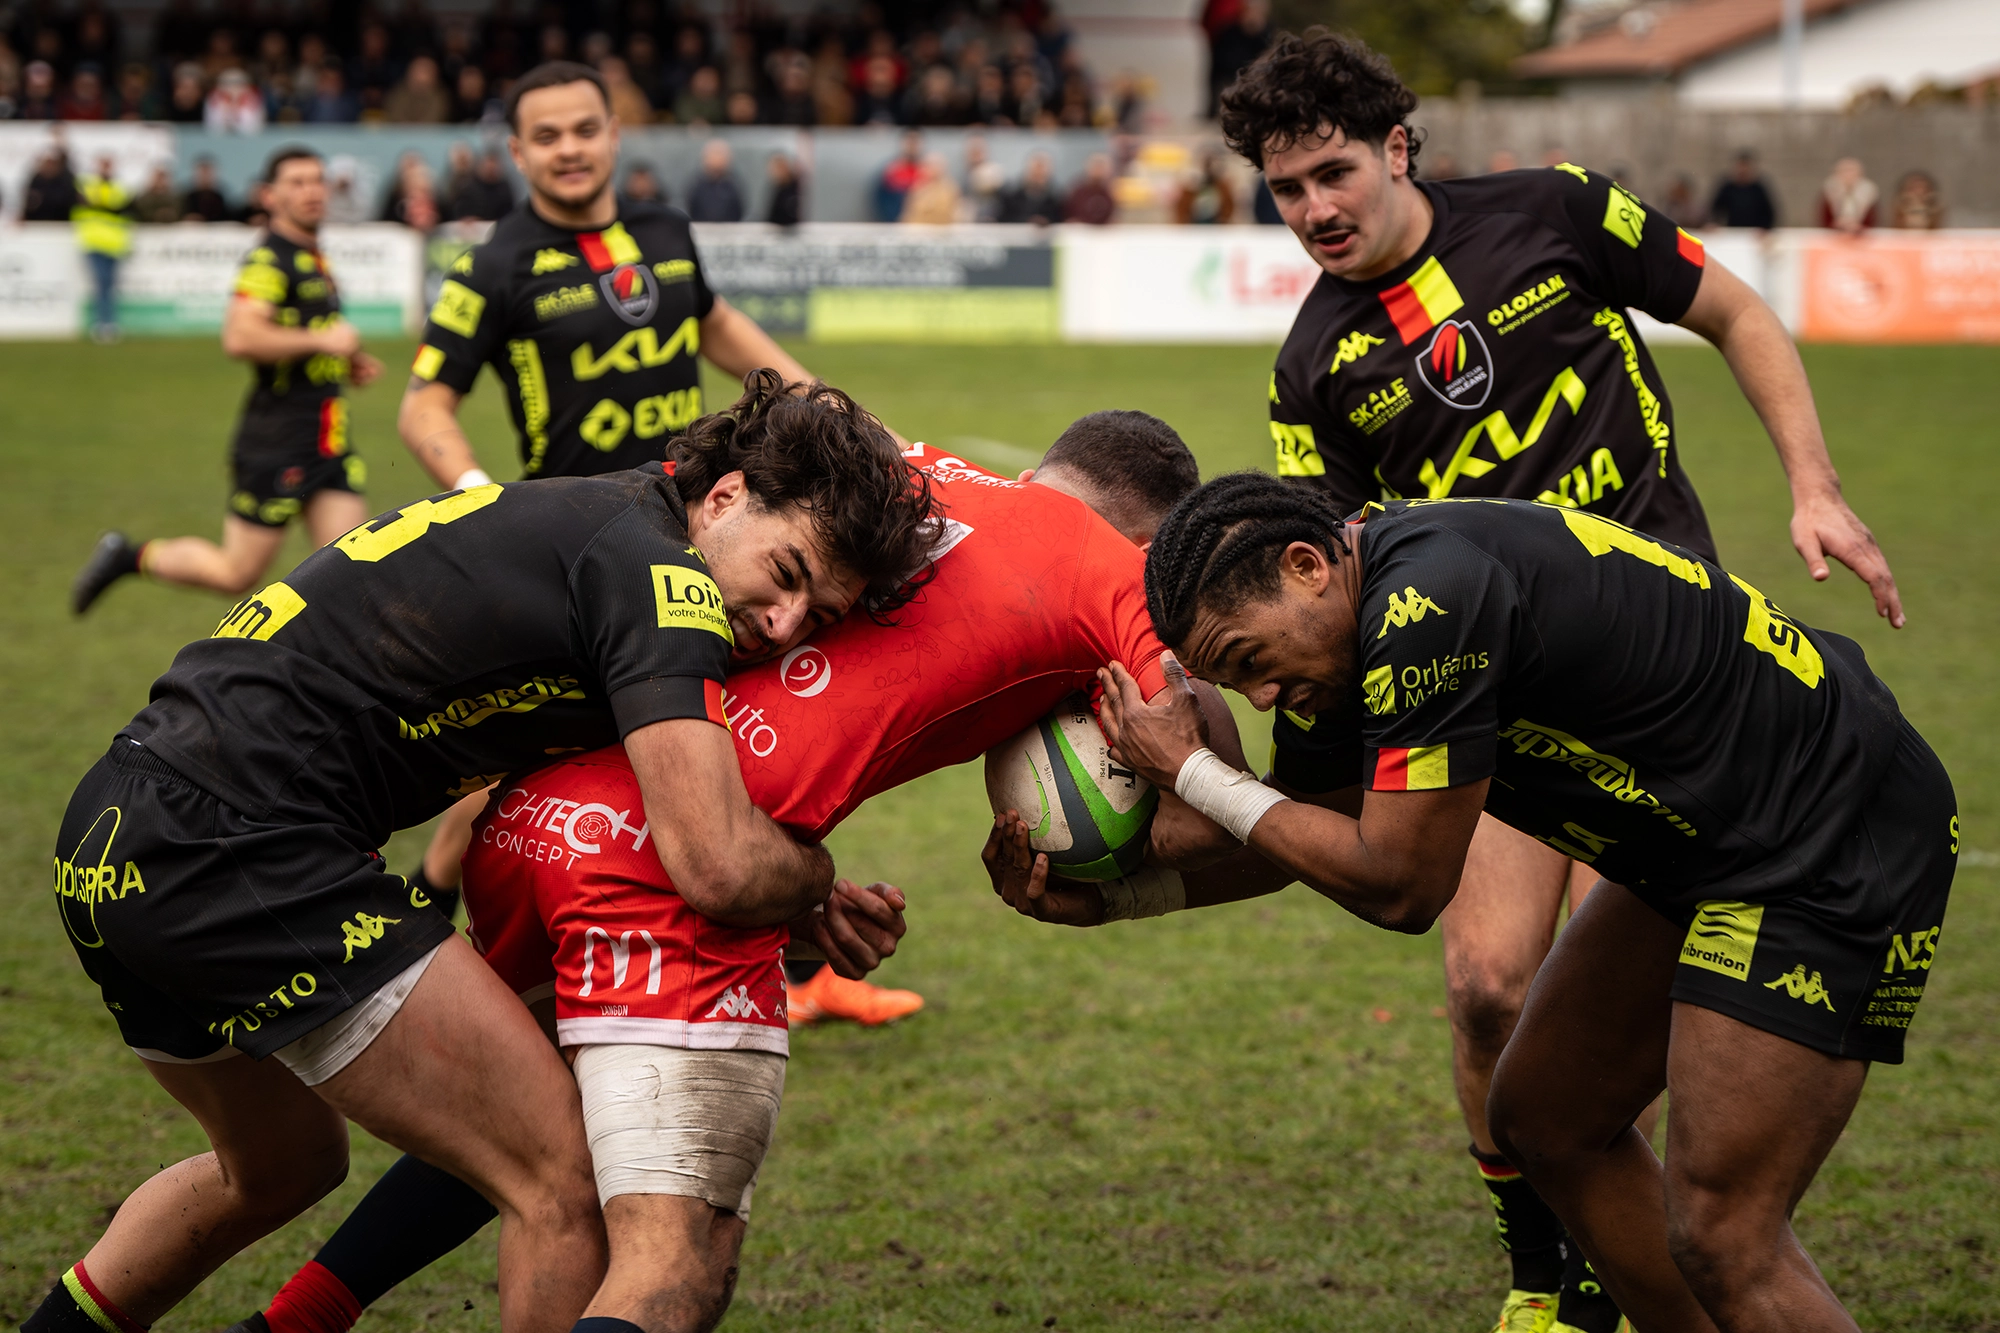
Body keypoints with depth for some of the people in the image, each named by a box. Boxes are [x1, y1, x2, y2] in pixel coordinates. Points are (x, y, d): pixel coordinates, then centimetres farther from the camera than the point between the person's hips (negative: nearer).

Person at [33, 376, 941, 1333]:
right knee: (565, 1178, -8)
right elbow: (721, 868, -20)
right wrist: (821, 878, 1)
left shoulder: (581, 522, 16)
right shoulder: (658, 571, -12)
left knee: (282, 1166, 33)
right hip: (245, 852, -10)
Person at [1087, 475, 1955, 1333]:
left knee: (1718, 1239, -14)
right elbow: (1281, 838, 16)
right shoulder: (1359, 634, 4)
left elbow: (1401, 885, -20)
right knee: (1544, 1123, 15)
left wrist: (1193, 773, -11)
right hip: (1705, 845, 10)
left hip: (1839, 842, -10)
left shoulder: (1427, 601, -26)